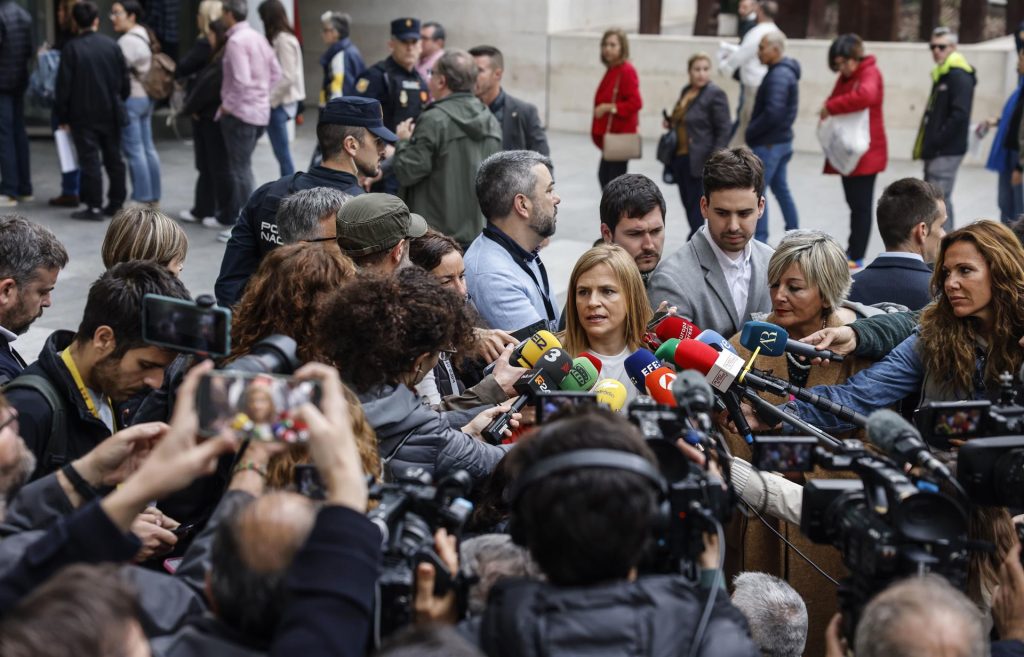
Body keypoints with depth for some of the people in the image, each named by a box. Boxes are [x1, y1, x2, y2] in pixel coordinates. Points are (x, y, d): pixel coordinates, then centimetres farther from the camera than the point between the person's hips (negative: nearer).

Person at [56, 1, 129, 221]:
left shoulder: (71, 48, -9)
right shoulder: (111, 45, 1)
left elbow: (64, 85, -8)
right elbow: (125, 79, 5)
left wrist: (63, 117, -1)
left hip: (83, 114, -4)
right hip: (110, 113, 4)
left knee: (90, 160, -2)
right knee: (114, 159, 10)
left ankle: (94, 206, -3)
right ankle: (116, 203, 14)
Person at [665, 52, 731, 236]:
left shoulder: (715, 94, -10)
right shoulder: (686, 91, 14)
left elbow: (724, 130, -13)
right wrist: (671, 123, 7)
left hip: (700, 161, -8)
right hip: (680, 158, 8)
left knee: (697, 206, -6)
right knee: (687, 203, 13)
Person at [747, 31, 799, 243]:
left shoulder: (778, 76, -19)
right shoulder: (787, 71, 12)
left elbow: (773, 113, -28)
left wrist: (750, 131, -17)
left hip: (769, 143, -10)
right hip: (782, 140, 10)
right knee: (780, 188, 18)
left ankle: (759, 240, -3)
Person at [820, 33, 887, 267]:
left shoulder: (870, 73, -13)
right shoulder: (845, 76, 13)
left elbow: (865, 96, -34)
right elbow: (838, 99, 16)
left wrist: (831, 107, -28)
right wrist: (829, 110, -8)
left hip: (865, 152, -8)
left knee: (861, 204, -2)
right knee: (854, 202, 15)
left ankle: (856, 257, 2)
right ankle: (853, 251, 23)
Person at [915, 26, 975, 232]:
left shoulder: (959, 76, -12)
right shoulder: (942, 75, 18)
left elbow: (959, 115, -21)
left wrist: (936, 143, -18)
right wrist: (928, 145, 11)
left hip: (946, 151, -10)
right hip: (937, 151, 10)